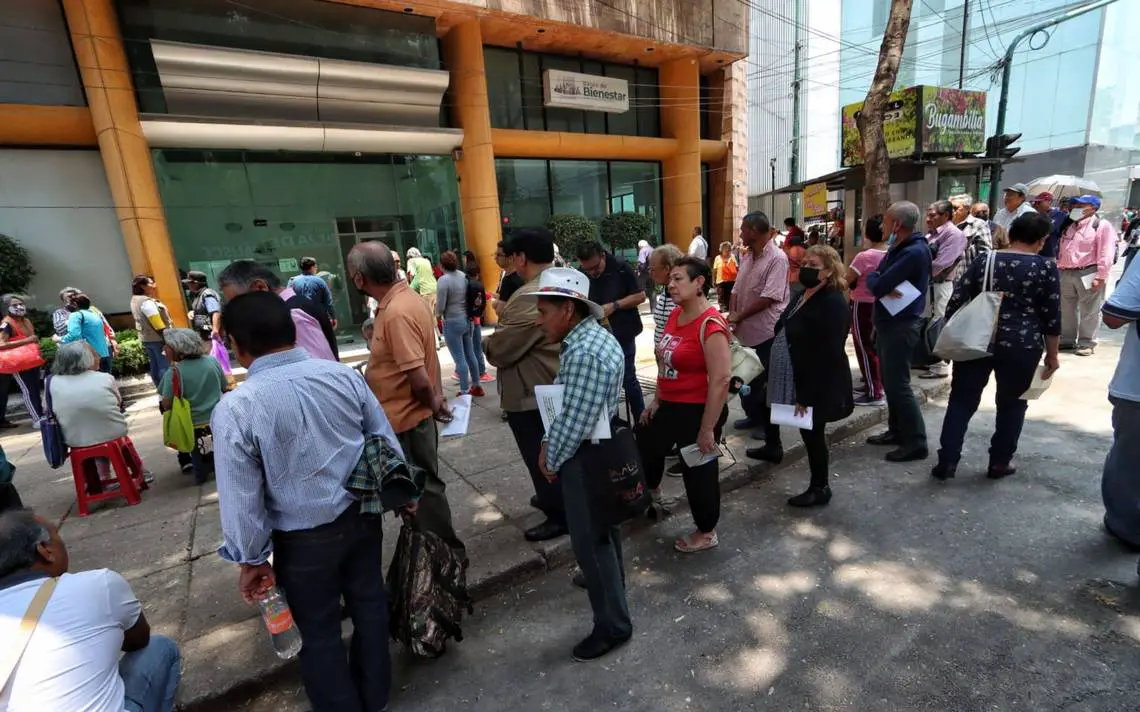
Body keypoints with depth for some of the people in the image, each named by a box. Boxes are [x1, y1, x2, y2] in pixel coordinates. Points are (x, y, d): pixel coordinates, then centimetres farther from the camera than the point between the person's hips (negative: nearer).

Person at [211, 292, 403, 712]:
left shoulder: (234, 410, -19)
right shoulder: (343, 375, -10)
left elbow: (241, 500, -13)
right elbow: (386, 442, -2)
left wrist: (251, 559, 3)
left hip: (304, 540, -4)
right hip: (362, 516, 5)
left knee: (319, 632, 20)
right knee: (368, 602, 25)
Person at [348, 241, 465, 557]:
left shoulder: (396, 313, -27)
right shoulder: (406, 298, 4)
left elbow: (419, 379, -28)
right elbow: (428, 354, 11)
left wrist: (433, 404, -10)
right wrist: (438, 397, 8)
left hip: (405, 419, -10)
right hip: (411, 415, 10)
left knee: (423, 488, 8)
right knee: (420, 486, 23)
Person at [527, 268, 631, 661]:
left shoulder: (584, 353, -29)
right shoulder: (593, 336, 5)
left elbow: (574, 421, -27)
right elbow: (566, 406, 9)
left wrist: (551, 459, -11)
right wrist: (549, 444, 4)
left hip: (586, 456, -10)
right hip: (601, 446, 10)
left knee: (590, 540, 6)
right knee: (603, 526, 28)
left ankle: (613, 624, 24)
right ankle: (609, 581, 51)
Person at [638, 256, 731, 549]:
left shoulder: (710, 325, -23)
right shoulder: (675, 315, 5)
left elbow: (721, 379, -26)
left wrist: (707, 429, -23)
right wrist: (657, 401, 15)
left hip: (698, 410, -9)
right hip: (670, 406, 9)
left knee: (698, 472, 9)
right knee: (646, 445, 26)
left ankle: (707, 533, 33)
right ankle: (651, 490, 57)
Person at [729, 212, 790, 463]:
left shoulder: (777, 258, -16)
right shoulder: (747, 257, 10)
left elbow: (769, 297, -22)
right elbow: (736, 290, 11)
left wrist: (738, 317, -16)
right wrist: (732, 315, -5)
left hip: (767, 332, -8)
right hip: (747, 331, 8)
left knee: (766, 383, 5)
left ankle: (770, 430, 21)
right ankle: (756, 416, 38)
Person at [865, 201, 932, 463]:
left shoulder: (915, 252, -20)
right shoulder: (897, 248, 13)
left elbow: (878, 287, -24)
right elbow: (872, 280, 10)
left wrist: (877, 281, -3)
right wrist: (877, 281, -11)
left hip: (901, 326, -10)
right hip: (887, 323, 10)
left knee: (899, 385, -6)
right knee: (890, 382, 16)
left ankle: (916, 443, 3)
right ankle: (897, 431, 28)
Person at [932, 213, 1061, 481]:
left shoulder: (984, 261, 5)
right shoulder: (1045, 267, -2)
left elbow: (956, 303, 2)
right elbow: (1052, 318, -3)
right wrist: (1052, 356, 5)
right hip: (1021, 346, -2)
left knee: (962, 400, 6)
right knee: (1011, 404, 14)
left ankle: (947, 461, 4)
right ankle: (999, 463, 22)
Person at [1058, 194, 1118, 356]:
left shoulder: (1102, 226, -5)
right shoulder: (1070, 226, 16)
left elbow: (1106, 254, -11)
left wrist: (1100, 277, -17)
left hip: (1088, 274, -7)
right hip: (1066, 274, 7)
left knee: (1089, 312, 0)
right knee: (1066, 309, 13)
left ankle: (1087, 343, 5)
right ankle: (1067, 339, 23)